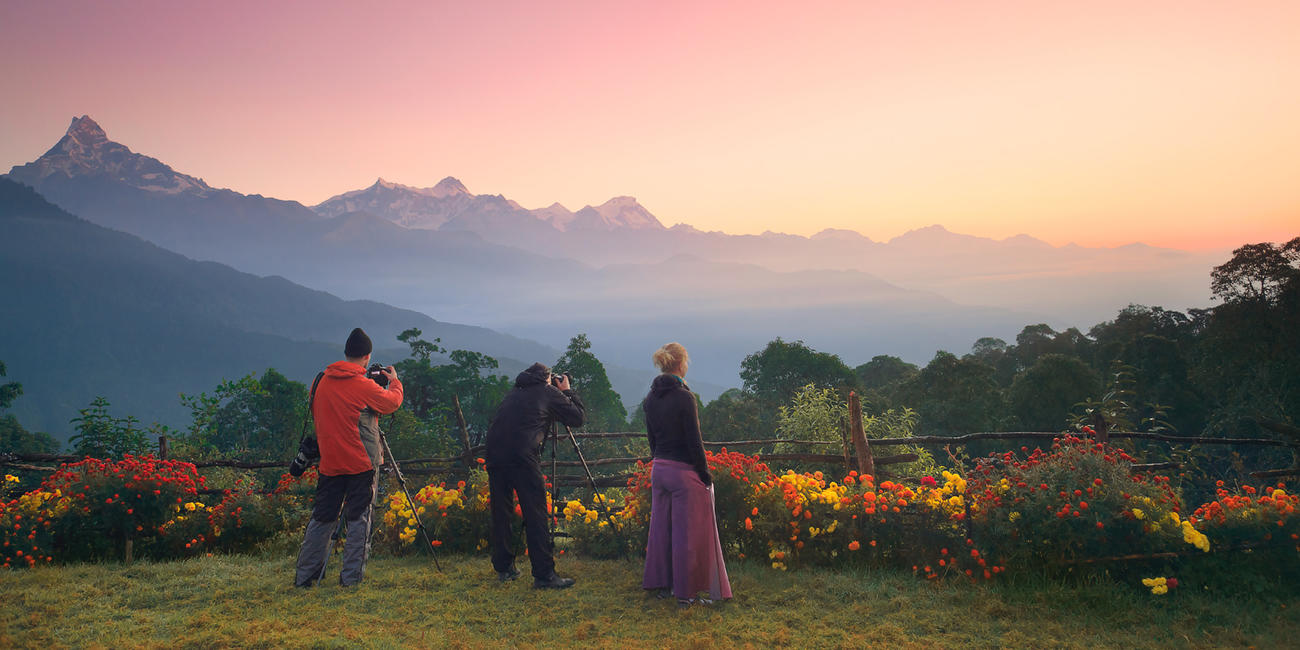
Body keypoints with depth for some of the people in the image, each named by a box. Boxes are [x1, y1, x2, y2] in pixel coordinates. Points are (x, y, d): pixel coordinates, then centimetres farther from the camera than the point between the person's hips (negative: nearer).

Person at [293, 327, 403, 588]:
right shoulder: (364, 386, -13)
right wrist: (394, 381, 21)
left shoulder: (321, 382, 5)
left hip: (330, 463, 5)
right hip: (361, 464, -5)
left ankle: (304, 576, 15)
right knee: (359, 518, 2)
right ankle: (351, 577, 4)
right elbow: (393, 402, 4)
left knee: (321, 518, 12)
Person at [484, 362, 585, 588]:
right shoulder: (549, 392, 11)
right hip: (523, 456, -6)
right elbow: (578, 417, 12)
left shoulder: (514, 392, 26)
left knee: (500, 512, 14)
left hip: (494, 453, 6)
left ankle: (503, 568, 23)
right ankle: (544, 574, -4)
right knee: (535, 514, -4)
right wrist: (568, 391, 27)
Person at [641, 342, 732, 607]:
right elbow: (693, 440, -16)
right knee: (688, 531, 1)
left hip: (659, 469, 7)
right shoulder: (683, 397, -17)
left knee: (661, 526, 16)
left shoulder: (651, 398, 5)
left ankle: (661, 584, 26)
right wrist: (705, 475, -8)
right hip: (684, 470, -7)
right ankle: (686, 592, 8)